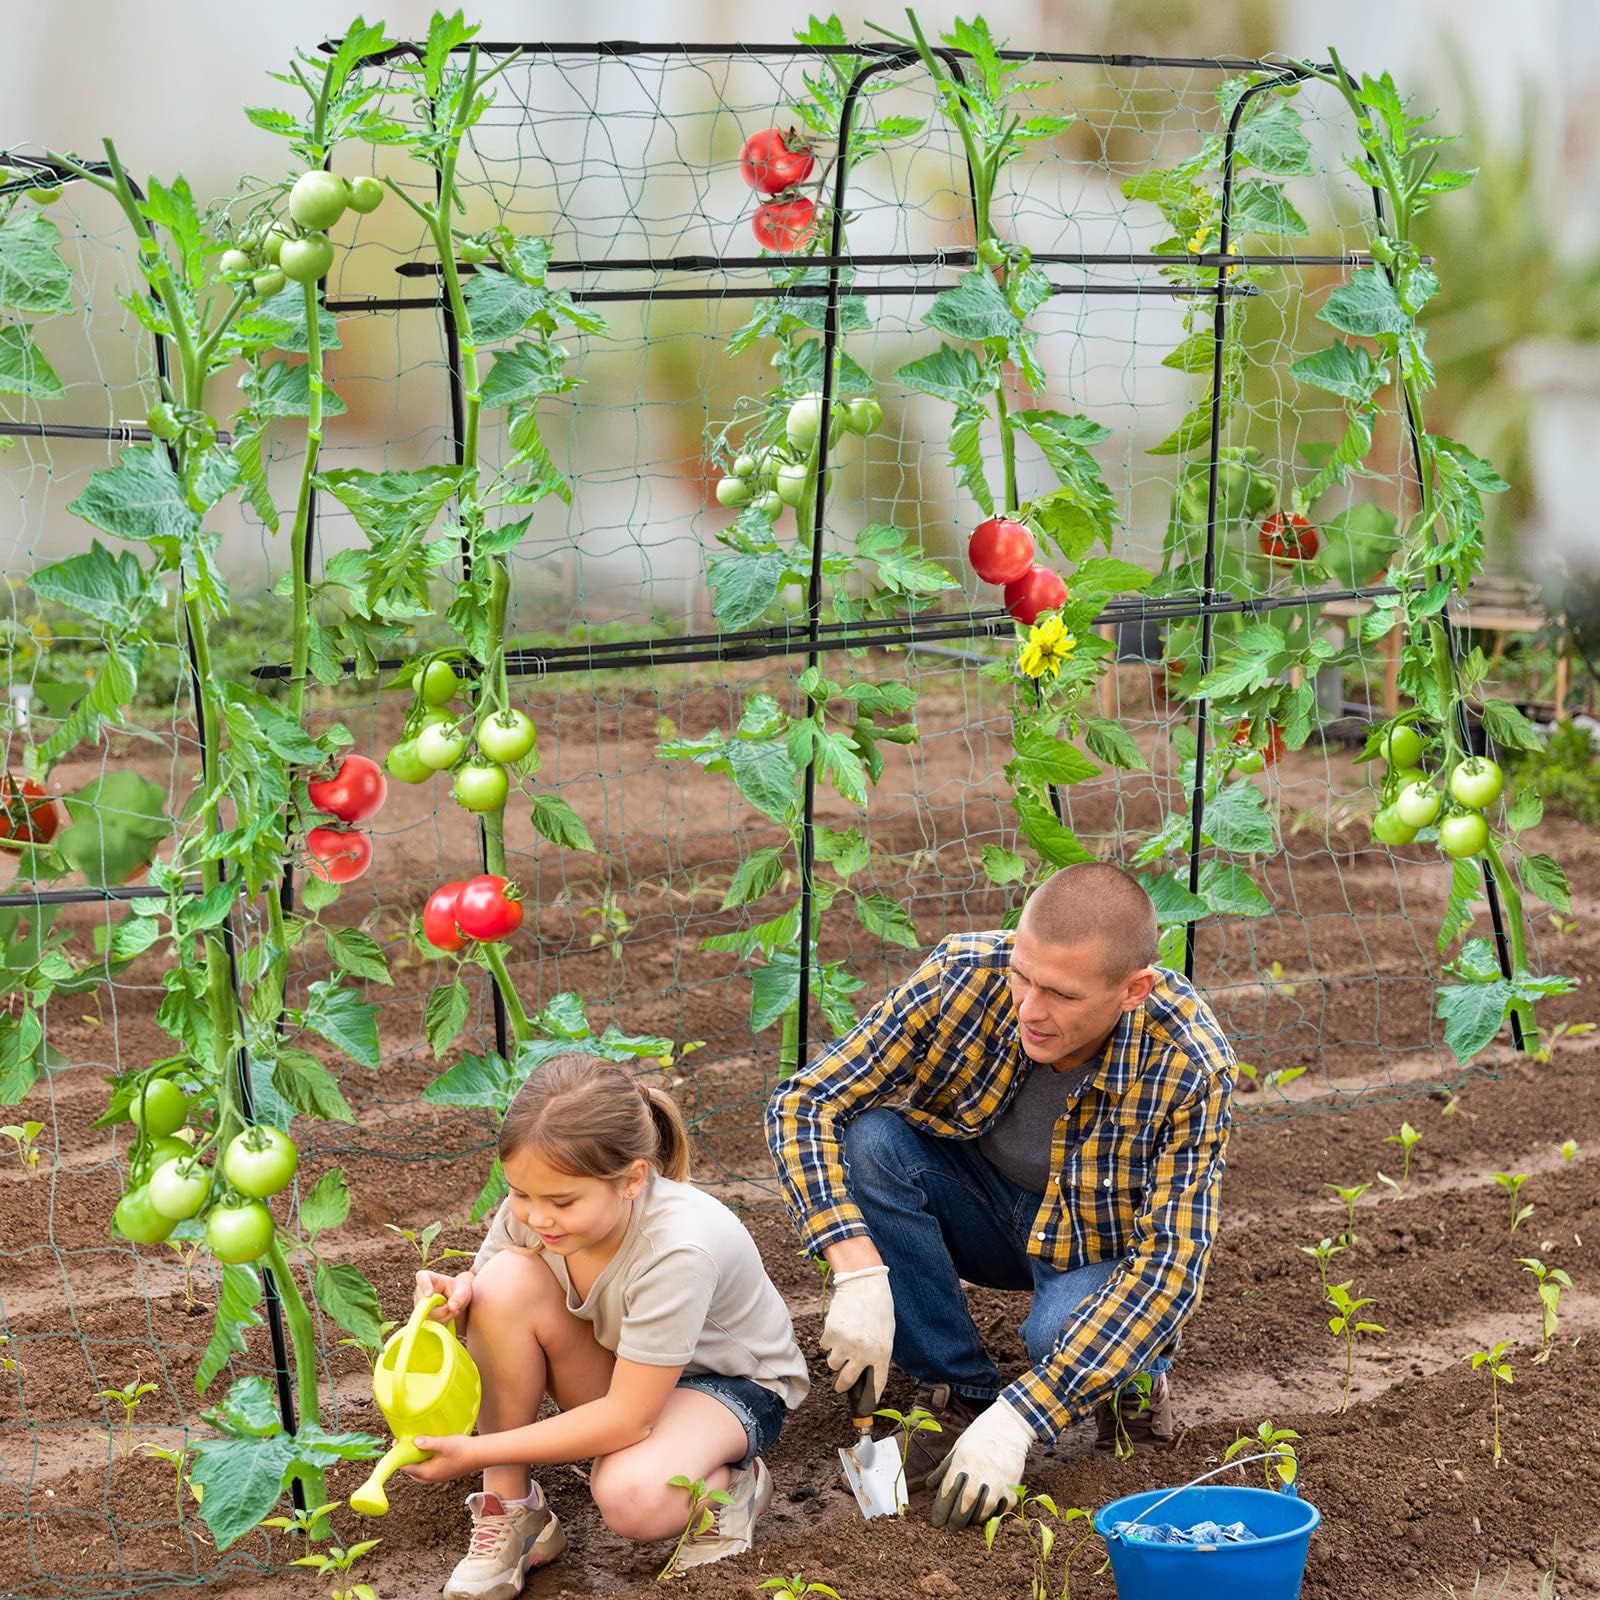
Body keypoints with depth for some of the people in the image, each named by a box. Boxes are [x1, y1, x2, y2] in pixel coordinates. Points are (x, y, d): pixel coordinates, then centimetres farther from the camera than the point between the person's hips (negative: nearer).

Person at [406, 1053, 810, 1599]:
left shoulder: (677, 1250, -37)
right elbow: (490, 1298, -3)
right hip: (612, 1364, 6)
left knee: (631, 1497, -38)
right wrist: (456, 1296, -29)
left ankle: (730, 1485, 0)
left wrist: (478, 1452, -32)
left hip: (730, 1381, -6)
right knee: (507, 1279, -25)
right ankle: (509, 1511, -11)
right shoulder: (533, 1203, -21)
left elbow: (627, 1419, -33)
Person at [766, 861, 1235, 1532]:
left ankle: (1134, 1370, 3)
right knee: (867, 1139, -28)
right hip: (979, 1198, 3)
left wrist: (1019, 1419, -40)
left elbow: (1169, 1261, -32)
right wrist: (859, 1273, -40)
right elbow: (802, 1104, -25)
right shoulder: (964, 976, -28)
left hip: (1099, 1246, -3)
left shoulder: (1190, 1067, -31)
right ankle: (961, 1392, -11)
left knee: (1064, 1334, -36)